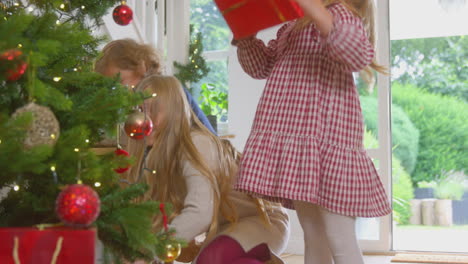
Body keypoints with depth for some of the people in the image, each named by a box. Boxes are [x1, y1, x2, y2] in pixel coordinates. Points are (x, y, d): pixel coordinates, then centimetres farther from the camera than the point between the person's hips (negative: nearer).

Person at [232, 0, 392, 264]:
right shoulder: (293, 24, 22)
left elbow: (358, 55, -26)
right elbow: (261, 66, 28)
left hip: (329, 133, -9)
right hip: (294, 134, 9)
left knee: (339, 240, -8)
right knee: (313, 237, 13)